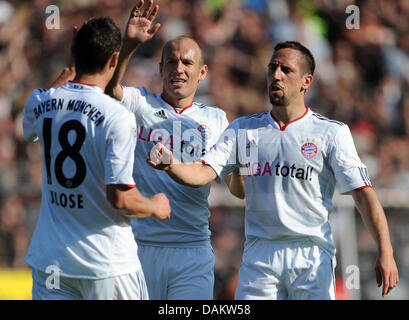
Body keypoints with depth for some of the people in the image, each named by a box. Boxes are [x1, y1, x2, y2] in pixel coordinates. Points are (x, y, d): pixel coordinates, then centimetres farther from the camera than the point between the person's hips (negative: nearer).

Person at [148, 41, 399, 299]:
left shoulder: (332, 133, 3)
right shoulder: (243, 129, 12)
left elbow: (362, 191, -4)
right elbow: (204, 173, 2)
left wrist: (385, 253, -15)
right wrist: (170, 165, -21)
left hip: (312, 258, -2)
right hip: (259, 256, 2)